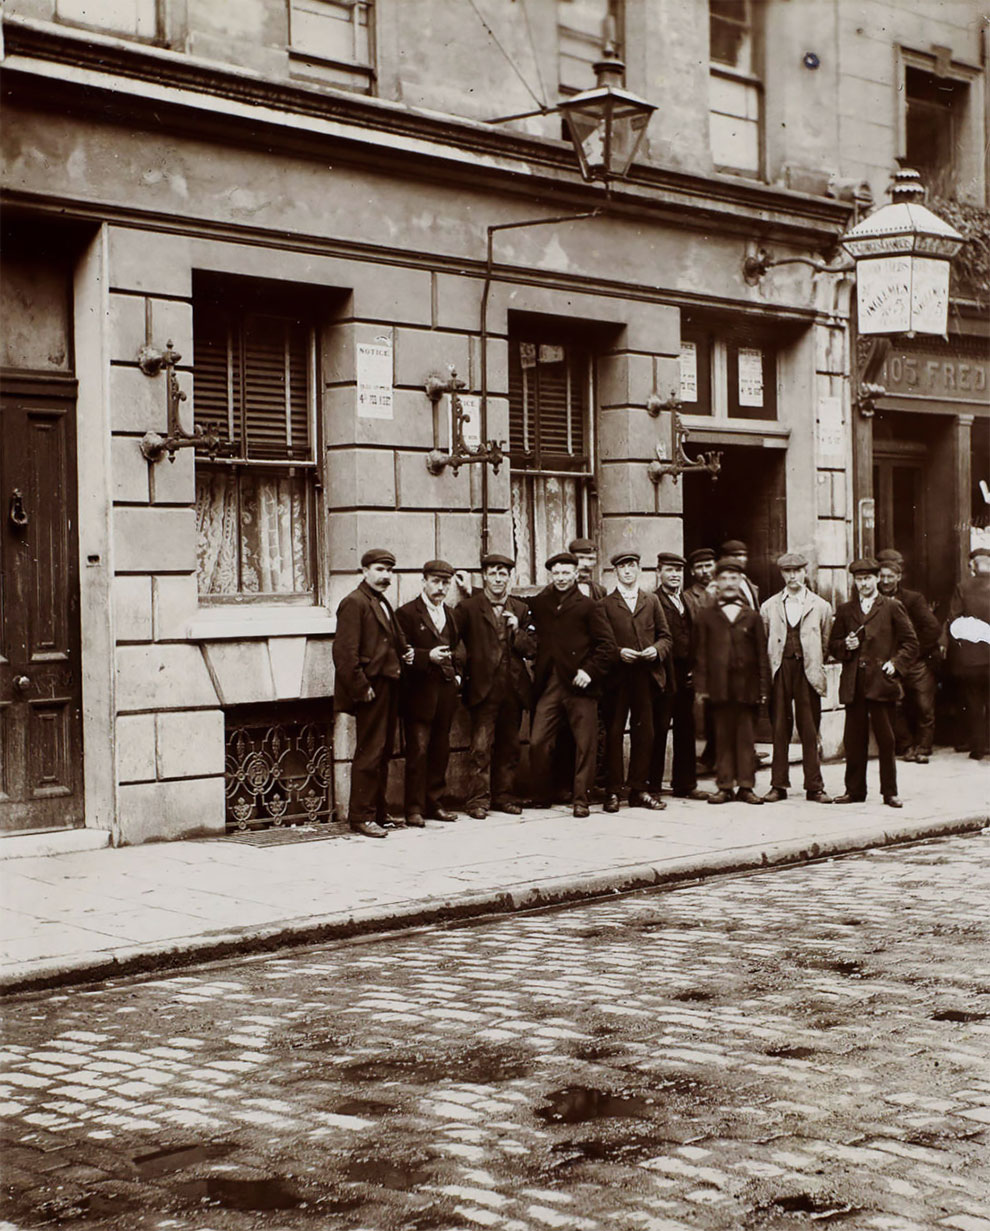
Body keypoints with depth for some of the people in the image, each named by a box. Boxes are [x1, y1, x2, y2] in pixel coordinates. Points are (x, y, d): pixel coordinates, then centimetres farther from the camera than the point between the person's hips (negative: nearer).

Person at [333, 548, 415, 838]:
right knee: (369, 753, -7)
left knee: (383, 752, 14)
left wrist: (405, 653, 9)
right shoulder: (354, 602, -10)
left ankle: (378, 811, 21)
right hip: (372, 689, -9)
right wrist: (361, 688, -20)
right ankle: (361, 816, -2)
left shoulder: (383, 604, 19)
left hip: (389, 687, 9)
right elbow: (345, 651, -17)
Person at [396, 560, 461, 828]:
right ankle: (414, 809, -2)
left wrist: (456, 673, 12)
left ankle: (435, 803, 17)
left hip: (446, 690, 6)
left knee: (440, 750, 9)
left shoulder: (450, 614, 18)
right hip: (419, 692, -6)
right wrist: (428, 657, -22)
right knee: (418, 750, -7)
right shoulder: (407, 613, -3)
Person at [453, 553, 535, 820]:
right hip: (484, 687, -4)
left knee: (509, 746, 10)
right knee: (481, 747, -6)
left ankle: (505, 796, 19)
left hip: (514, 687, 4)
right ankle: (478, 800, -1)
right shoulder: (467, 607, 0)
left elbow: (530, 648, 10)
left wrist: (517, 631, -5)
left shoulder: (520, 609, 13)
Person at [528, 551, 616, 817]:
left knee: (584, 745, 0)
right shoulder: (539, 605, 12)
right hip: (549, 685, 3)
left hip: (579, 685, -3)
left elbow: (607, 645, -1)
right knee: (537, 743, -2)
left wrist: (590, 670, -10)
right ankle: (541, 795, 14)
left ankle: (581, 799, 10)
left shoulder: (589, 607, 2)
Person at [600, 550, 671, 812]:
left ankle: (639, 790, 11)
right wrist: (618, 652, -12)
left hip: (646, 675, 3)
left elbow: (665, 636, 15)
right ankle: (612, 791, 3)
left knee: (644, 732, 3)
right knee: (614, 732, -2)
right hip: (617, 677, -3)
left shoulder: (652, 601, 16)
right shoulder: (605, 604, 6)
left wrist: (657, 649, -4)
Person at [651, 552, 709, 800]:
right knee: (658, 731, -4)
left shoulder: (688, 601, 17)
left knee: (686, 730, 12)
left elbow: (694, 636, 18)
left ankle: (684, 784, 21)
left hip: (686, 675, 7)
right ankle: (653, 786, 3)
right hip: (664, 675, -7)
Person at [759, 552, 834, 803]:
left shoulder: (820, 606, 8)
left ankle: (814, 787, 7)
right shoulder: (769, 607, 10)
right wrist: (770, 669, 5)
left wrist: (815, 665, 4)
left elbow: (826, 643, 11)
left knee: (810, 731, 1)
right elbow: (763, 643, 13)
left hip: (807, 673, -1)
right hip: (779, 672, 1)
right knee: (779, 730, 2)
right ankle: (778, 785, 8)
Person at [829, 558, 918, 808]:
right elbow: (833, 645, 17)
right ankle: (855, 790, 12)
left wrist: (896, 663, -6)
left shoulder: (892, 608, 6)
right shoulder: (845, 610, 14)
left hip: (882, 683, -2)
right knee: (854, 740, 4)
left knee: (886, 740, 0)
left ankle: (890, 792, 6)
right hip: (853, 684, 2)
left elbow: (910, 643, 7)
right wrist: (845, 646, -3)